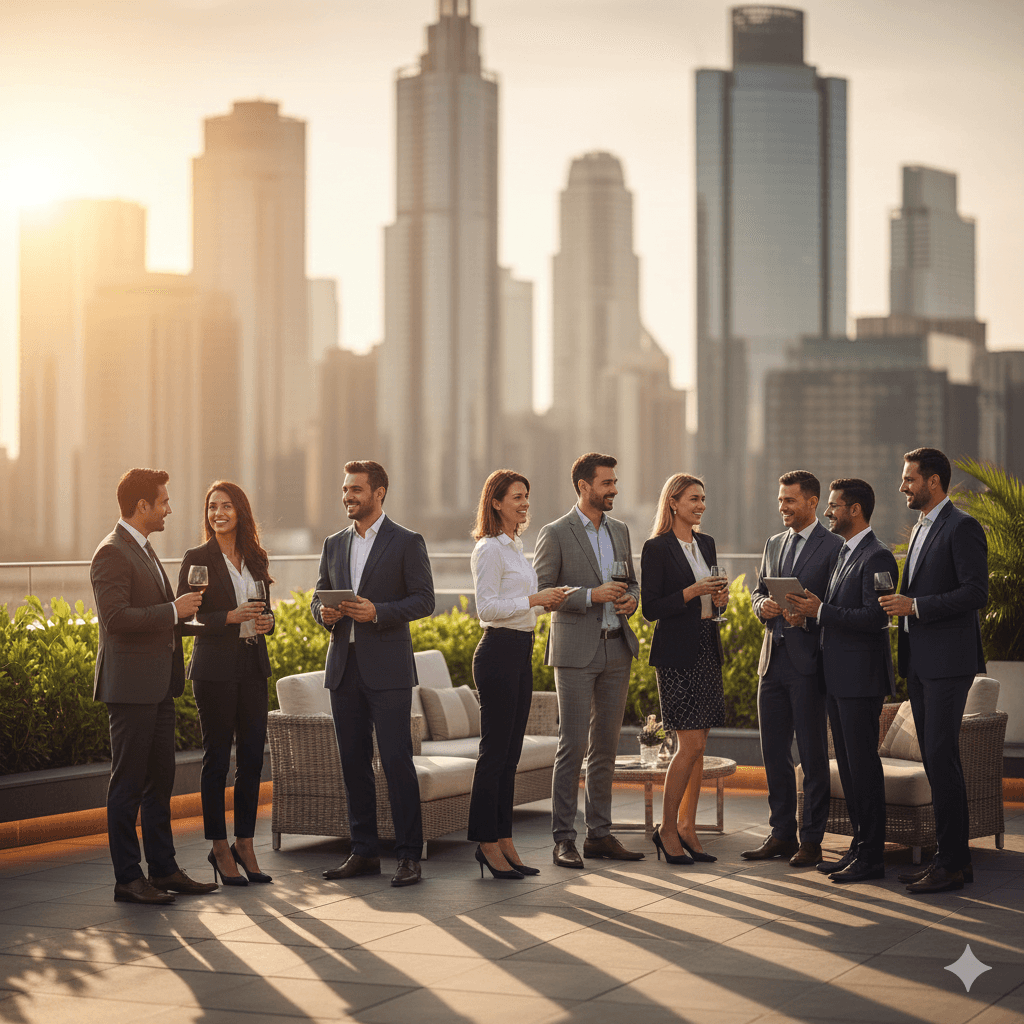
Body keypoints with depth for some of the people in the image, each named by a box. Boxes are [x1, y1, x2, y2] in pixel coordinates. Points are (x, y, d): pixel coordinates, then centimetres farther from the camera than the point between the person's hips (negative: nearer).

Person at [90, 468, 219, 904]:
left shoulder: (144, 550, 18)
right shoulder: (112, 553, -13)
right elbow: (115, 618, -23)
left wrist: (183, 615, 14)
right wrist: (173, 611, -18)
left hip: (158, 685, 10)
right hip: (130, 686, -10)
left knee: (160, 781, 13)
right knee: (128, 783, -4)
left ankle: (164, 868, 19)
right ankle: (127, 879, 1)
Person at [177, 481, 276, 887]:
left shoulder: (255, 558, 12)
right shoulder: (197, 559, -4)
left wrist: (267, 621, -4)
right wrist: (230, 617, -20)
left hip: (252, 666, 5)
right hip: (215, 668, -5)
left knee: (252, 755, 5)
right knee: (217, 758, 1)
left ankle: (244, 844, 15)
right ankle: (220, 849, 9)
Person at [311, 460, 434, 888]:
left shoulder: (407, 543, -1)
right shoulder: (334, 545, 15)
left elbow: (424, 600, -5)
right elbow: (318, 596, 19)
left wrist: (377, 611, -18)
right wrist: (324, 612, -4)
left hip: (387, 669, -5)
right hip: (343, 666, 6)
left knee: (397, 760, -8)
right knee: (354, 762, 7)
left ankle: (409, 855, -4)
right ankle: (364, 852, 15)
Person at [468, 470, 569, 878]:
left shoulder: (515, 547, 17)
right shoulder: (489, 549, -11)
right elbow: (487, 607, -18)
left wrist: (548, 600, 10)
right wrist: (535, 599, -19)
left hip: (521, 653, 9)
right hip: (498, 652, -9)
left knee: (509, 752, 10)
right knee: (495, 750, -5)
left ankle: (503, 841, 14)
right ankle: (486, 843, 0)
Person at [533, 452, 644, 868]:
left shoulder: (620, 531, 14)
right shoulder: (555, 534, -5)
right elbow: (540, 592, -8)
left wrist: (630, 599, 0)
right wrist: (591, 596, -17)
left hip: (616, 650, 6)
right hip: (576, 651, -6)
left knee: (606, 746, 9)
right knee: (573, 745, -6)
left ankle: (600, 834, 15)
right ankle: (563, 839, -2)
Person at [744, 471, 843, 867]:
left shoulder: (833, 547, -5)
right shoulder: (773, 545, 17)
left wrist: (807, 618, -23)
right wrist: (762, 605, 0)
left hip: (809, 663, -7)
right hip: (773, 659, 7)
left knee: (813, 755, -1)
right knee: (774, 753, 10)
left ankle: (812, 841, 4)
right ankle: (782, 834, 18)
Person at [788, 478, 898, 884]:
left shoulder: (876, 557, -13)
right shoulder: (843, 553, 18)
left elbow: (873, 617, -21)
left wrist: (821, 611, -18)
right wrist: (812, 610, 4)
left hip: (861, 677, -10)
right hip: (837, 677, 10)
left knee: (863, 764, -6)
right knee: (848, 764, 12)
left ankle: (871, 857, -1)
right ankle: (859, 846, 19)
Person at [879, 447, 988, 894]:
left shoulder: (962, 527, -10)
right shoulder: (921, 530, 20)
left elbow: (976, 592, -18)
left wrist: (916, 605, -19)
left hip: (948, 662, -9)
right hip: (920, 663, 9)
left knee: (941, 758, -10)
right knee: (935, 760, 10)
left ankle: (953, 862, -7)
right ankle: (949, 856, 14)